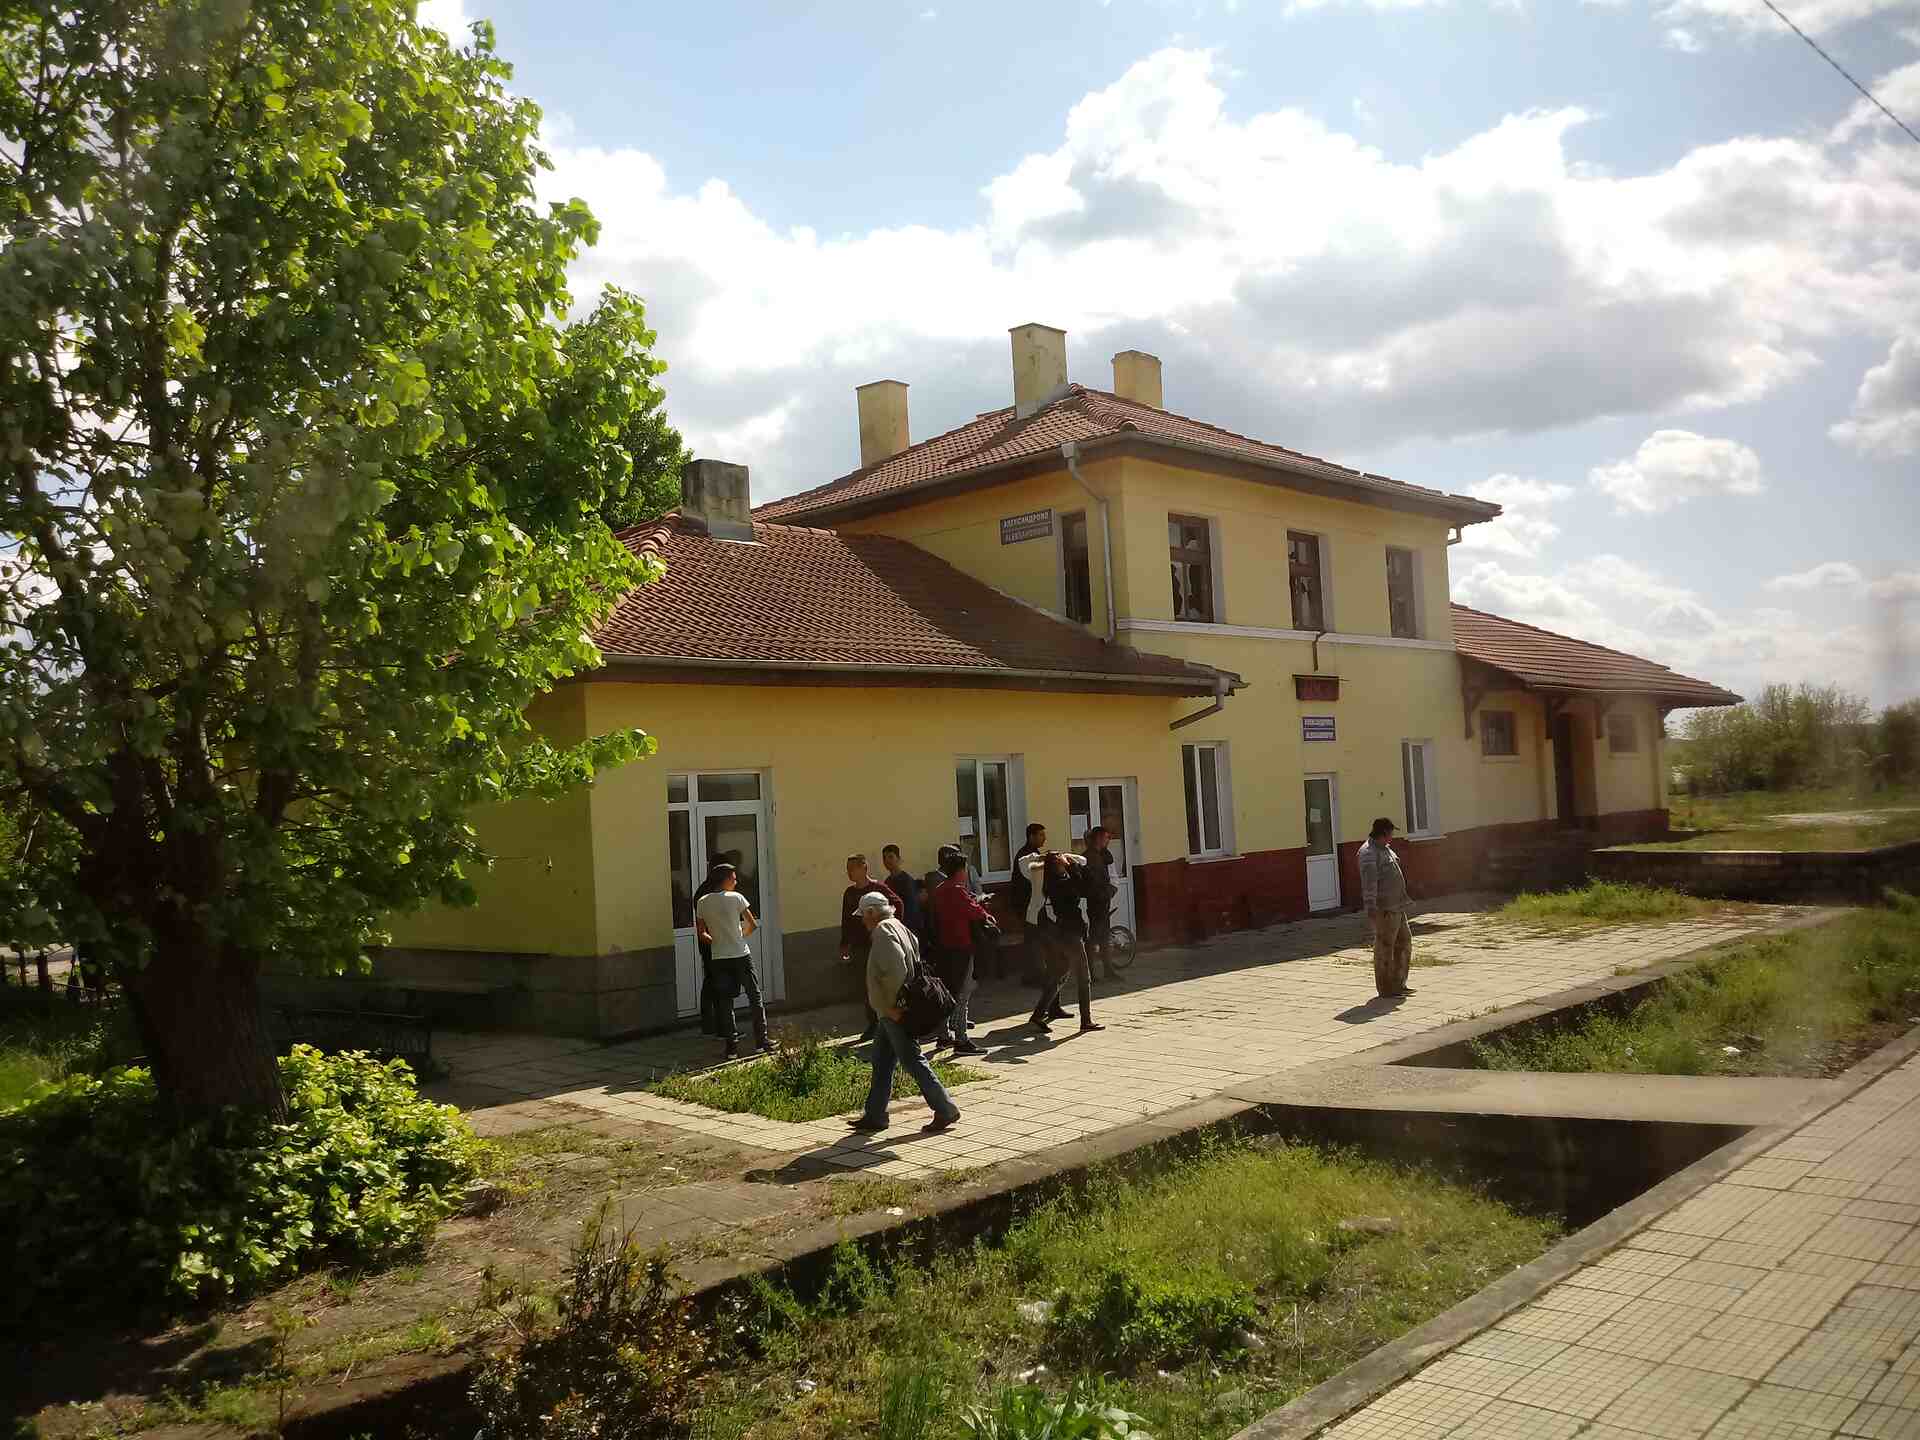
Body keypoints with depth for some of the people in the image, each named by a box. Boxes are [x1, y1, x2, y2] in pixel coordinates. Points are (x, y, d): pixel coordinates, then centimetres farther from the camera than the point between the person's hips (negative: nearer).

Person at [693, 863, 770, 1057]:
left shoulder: (702, 902, 0)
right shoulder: (736, 898, -8)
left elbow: (702, 933, 2)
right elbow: (753, 924, -5)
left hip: (719, 959, 2)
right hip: (741, 955, -2)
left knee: (725, 1002, 7)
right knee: (755, 997, 9)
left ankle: (732, 1045, 4)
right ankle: (762, 1039, 10)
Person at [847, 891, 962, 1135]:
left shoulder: (883, 932, -16)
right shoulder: (897, 927, 14)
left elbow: (897, 971, -26)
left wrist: (892, 1006, -20)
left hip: (894, 1013, -10)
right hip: (891, 1013, 10)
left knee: (913, 1061, -6)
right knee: (881, 1062, 15)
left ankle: (946, 1110, -1)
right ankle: (875, 1116, 21)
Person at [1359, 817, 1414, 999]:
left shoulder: (1385, 848, 17)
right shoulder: (1368, 852, -16)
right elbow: (1368, 880, -25)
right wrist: (1371, 907, -32)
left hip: (1396, 908, 10)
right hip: (1384, 909, -10)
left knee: (1404, 942, 17)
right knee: (1384, 947, -4)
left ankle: (1397, 984, 27)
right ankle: (1386, 990, 3)